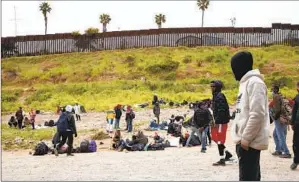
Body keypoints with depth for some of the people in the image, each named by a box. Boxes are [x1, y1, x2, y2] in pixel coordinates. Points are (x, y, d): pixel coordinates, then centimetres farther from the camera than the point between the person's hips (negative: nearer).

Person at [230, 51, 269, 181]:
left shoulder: (254, 82, -12)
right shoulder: (245, 82, 17)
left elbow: (257, 114, -20)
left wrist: (246, 138, -18)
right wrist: (242, 138, 15)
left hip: (250, 142, -10)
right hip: (245, 140, 10)